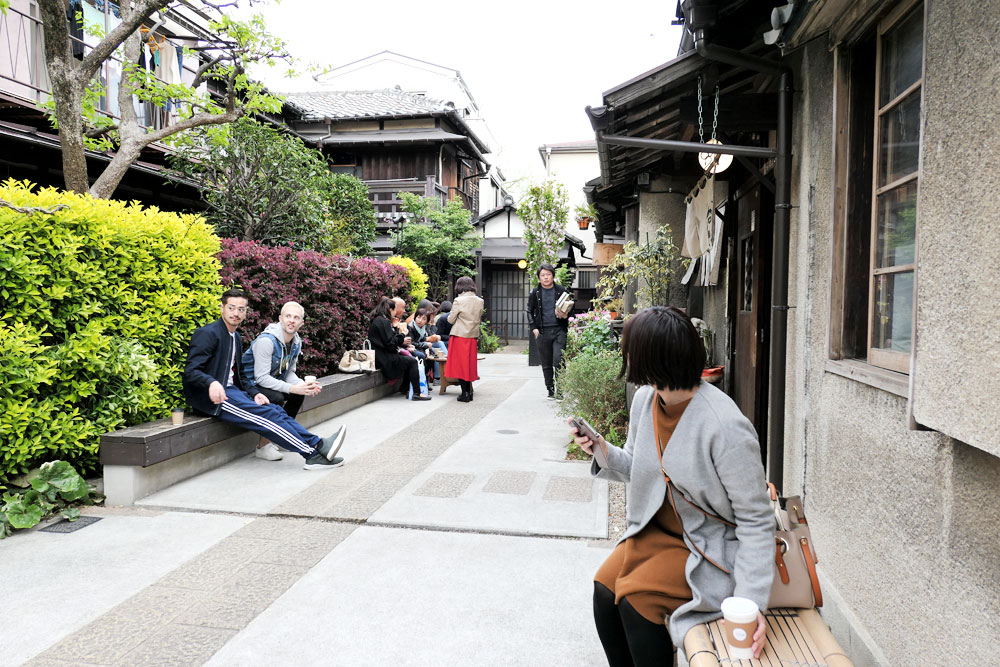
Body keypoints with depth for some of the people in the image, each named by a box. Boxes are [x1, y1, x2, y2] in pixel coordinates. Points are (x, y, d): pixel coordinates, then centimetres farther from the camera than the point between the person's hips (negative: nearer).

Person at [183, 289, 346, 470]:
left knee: (276, 410, -11)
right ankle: (313, 451, -23)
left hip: (231, 390, 9)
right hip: (211, 396, -9)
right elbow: (190, 370, -18)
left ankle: (316, 444, -19)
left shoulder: (236, 338, 19)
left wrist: (254, 393, 4)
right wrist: (212, 383, -38)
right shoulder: (208, 333, -9)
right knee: (266, 414, -22)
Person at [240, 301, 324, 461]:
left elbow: (289, 373, 6)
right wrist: (292, 388, -34)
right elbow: (261, 378, -29)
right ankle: (263, 447, -17)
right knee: (277, 398, -31)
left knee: (300, 393, -7)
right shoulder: (266, 340, -27)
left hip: (271, 382, 9)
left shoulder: (296, 342, 0)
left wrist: (304, 385, -16)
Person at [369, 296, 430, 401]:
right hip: (384, 359, -10)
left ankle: (404, 388, 17)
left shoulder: (377, 320, 16)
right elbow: (389, 343, -21)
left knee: (410, 359, 12)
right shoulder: (382, 321, -16)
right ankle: (417, 394, -11)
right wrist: (402, 340, -4)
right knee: (412, 361, -11)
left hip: (382, 356, 10)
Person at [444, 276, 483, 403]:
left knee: (459, 364, 3)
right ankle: (469, 391, 18)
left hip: (459, 336, -5)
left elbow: (451, 319, -7)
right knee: (469, 363, 15)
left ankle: (465, 393, 0)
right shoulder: (479, 301, 2)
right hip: (473, 337, 5)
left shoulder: (459, 301, -13)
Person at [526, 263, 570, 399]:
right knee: (546, 364, 8)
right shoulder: (535, 293, 6)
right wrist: (533, 328, 2)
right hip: (542, 332, 2)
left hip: (559, 330, -2)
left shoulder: (561, 291, 3)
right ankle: (550, 390, 20)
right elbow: (530, 311, 13)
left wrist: (565, 315, -10)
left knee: (558, 360, -13)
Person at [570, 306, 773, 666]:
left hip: (709, 545, -6)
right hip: (657, 529, 7)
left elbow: (756, 521, -19)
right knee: (604, 586, -15)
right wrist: (603, 452, -9)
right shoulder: (645, 399, -4)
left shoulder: (724, 426, -27)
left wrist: (751, 601, -24)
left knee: (637, 595, -24)